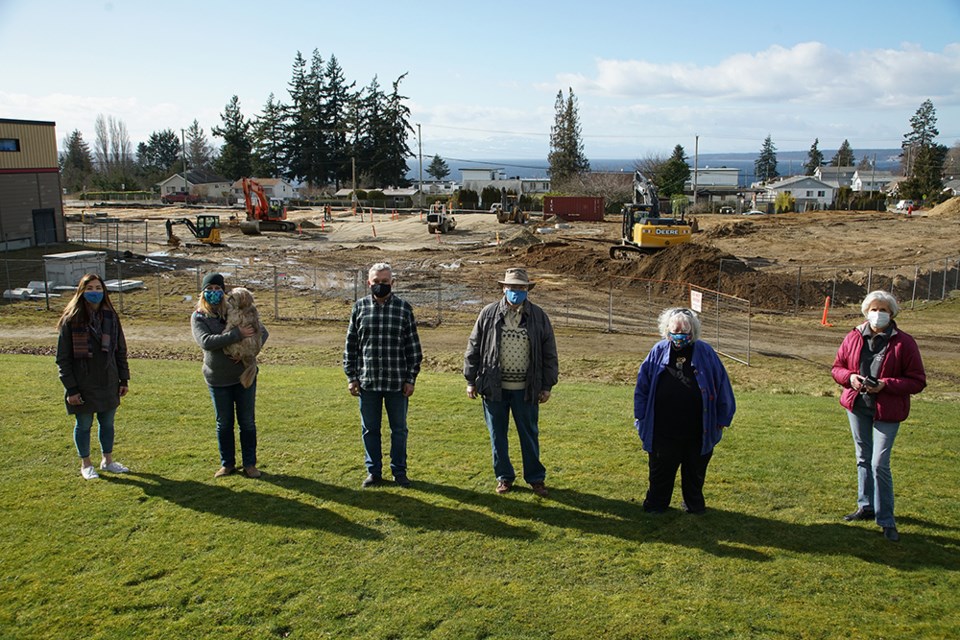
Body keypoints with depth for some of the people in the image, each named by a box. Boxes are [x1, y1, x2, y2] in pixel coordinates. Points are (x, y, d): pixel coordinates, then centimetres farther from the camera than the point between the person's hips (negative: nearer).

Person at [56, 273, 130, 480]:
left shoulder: (111, 317, 2)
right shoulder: (71, 321, -9)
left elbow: (120, 351, 9)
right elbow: (62, 358, -8)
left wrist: (124, 379, 6)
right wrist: (71, 389, -11)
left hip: (109, 384, 3)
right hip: (83, 386, -3)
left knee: (108, 423, 14)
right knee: (83, 425, 10)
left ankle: (108, 460, 31)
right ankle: (85, 465, 27)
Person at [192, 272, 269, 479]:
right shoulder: (198, 317, -4)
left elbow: (262, 332, 1)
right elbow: (206, 342, -22)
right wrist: (237, 334, -28)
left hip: (245, 375, 1)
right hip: (217, 379, 0)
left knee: (247, 422, 6)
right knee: (224, 423, 11)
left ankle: (249, 464, 18)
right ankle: (227, 464, 26)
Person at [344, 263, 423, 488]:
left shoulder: (404, 308, 0)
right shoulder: (359, 307, 4)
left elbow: (413, 347, 1)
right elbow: (350, 345, 7)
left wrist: (410, 378, -2)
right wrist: (351, 377, 3)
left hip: (397, 382, -1)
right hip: (367, 381, 1)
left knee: (399, 428, 9)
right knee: (369, 429, 10)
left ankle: (399, 471, 23)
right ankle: (374, 471, 24)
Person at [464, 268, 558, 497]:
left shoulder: (538, 316, 1)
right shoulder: (489, 314, -1)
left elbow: (549, 354, 5)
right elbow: (474, 348, 4)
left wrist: (547, 386, 2)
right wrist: (471, 381, 2)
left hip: (526, 389, 0)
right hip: (494, 388, 0)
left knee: (530, 435, 8)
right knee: (497, 435, 10)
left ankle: (535, 478, 22)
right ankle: (504, 476, 25)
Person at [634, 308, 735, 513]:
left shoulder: (705, 353, -4)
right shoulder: (658, 352, -1)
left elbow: (722, 385, 1)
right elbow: (643, 385, 4)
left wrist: (722, 418, 2)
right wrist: (641, 416, 2)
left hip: (697, 431, 0)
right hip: (663, 429, 1)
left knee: (695, 471, 15)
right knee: (660, 471, 12)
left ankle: (694, 504, 32)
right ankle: (655, 504, 27)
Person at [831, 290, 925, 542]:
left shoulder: (904, 343, -9)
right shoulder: (853, 337, 2)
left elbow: (917, 381, -7)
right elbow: (837, 367, 10)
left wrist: (886, 385, -21)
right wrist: (850, 377, -12)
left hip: (887, 410, -4)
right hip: (857, 406, 4)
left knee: (880, 464, -7)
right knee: (863, 459, 16)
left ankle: (886, 520, 6)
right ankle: (866, 507, 32)